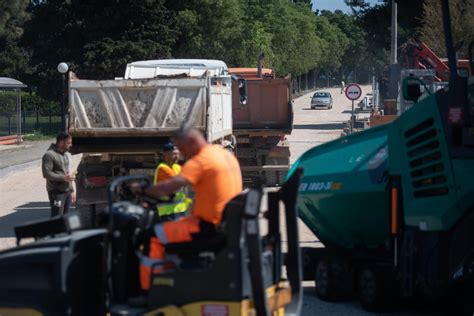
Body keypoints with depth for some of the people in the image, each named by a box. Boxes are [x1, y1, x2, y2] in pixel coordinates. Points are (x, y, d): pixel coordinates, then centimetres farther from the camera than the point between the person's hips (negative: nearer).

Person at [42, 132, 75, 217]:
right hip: (56, 192, -8)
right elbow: (46, 174, -19)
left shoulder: (66, 154, 15)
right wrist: (63, 178, -20)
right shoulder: (49, 155, -12)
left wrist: (72, 190, 19)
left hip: (67, 191, 8)